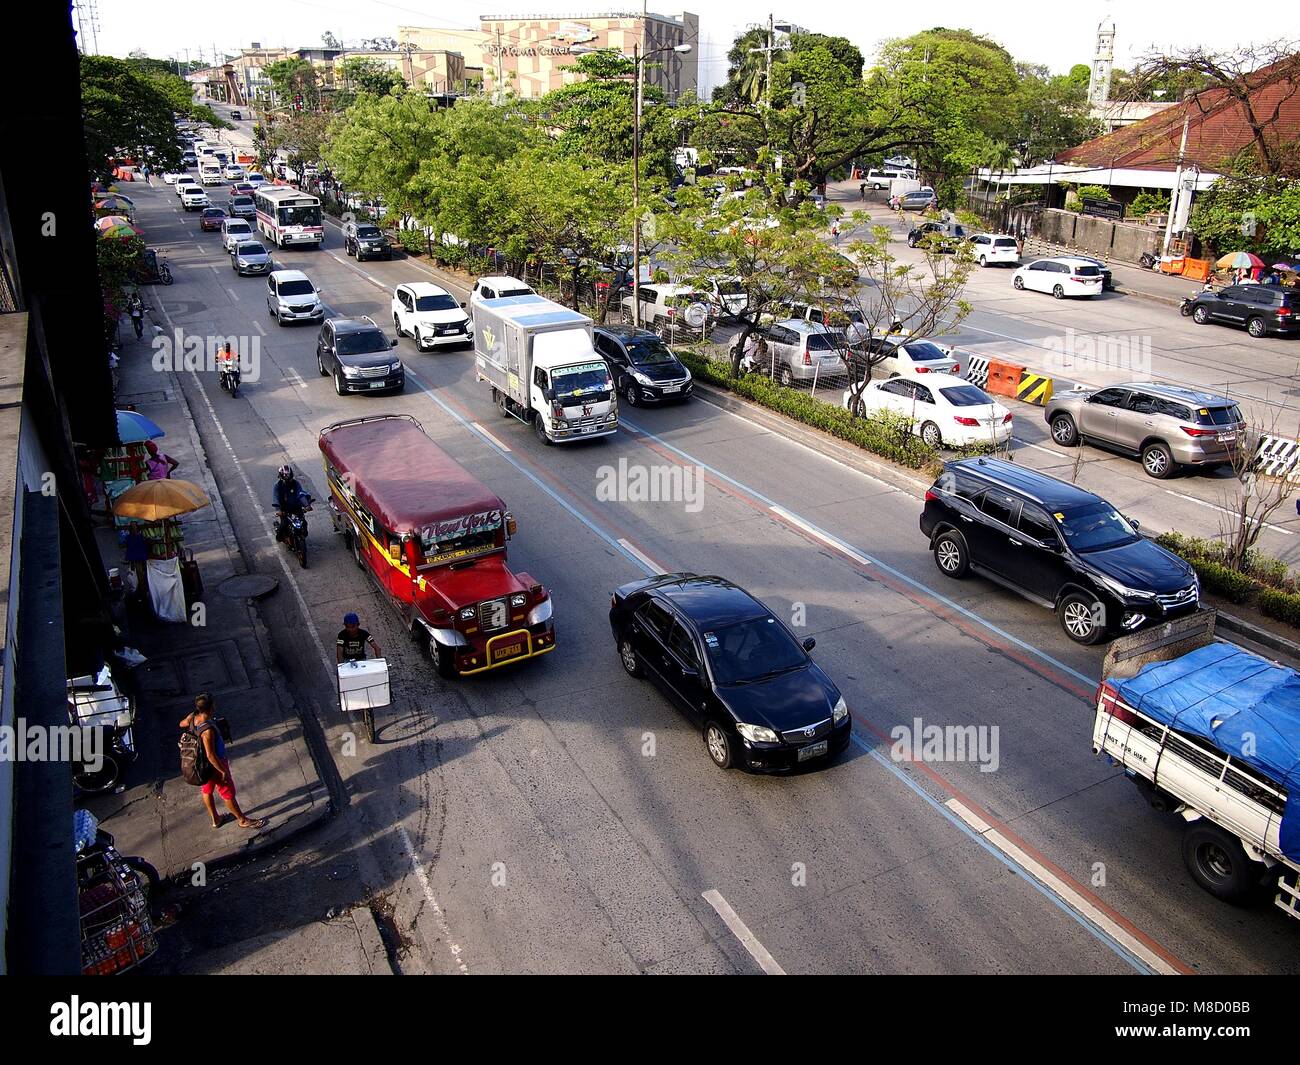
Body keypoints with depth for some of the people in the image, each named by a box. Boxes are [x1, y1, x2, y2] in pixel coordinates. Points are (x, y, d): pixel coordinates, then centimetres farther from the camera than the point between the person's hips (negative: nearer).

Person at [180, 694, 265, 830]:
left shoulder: (193, 718, -16)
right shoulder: (208, 730, -40)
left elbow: (182, 723, 10)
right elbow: (211, 755, -32)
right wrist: (223, 771, -21)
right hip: (215, 764, -8)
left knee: (207, 791, 26)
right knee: (228, 794, 12)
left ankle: (215, 819, 47)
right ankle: (242, 820, 32)